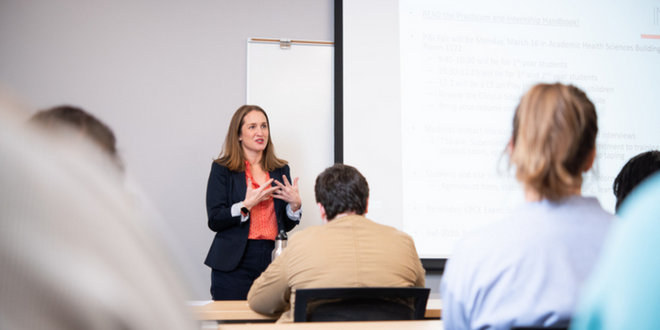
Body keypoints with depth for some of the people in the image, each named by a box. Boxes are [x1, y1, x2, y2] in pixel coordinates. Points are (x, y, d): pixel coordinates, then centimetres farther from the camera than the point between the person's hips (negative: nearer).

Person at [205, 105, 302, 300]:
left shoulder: (280, 170, 13)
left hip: (273, 259, 3)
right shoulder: (222, 169, 1)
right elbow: (215, 221, -6)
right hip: (235, 263, -3)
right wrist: (247, 205, -18)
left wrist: (295, 204, -4)